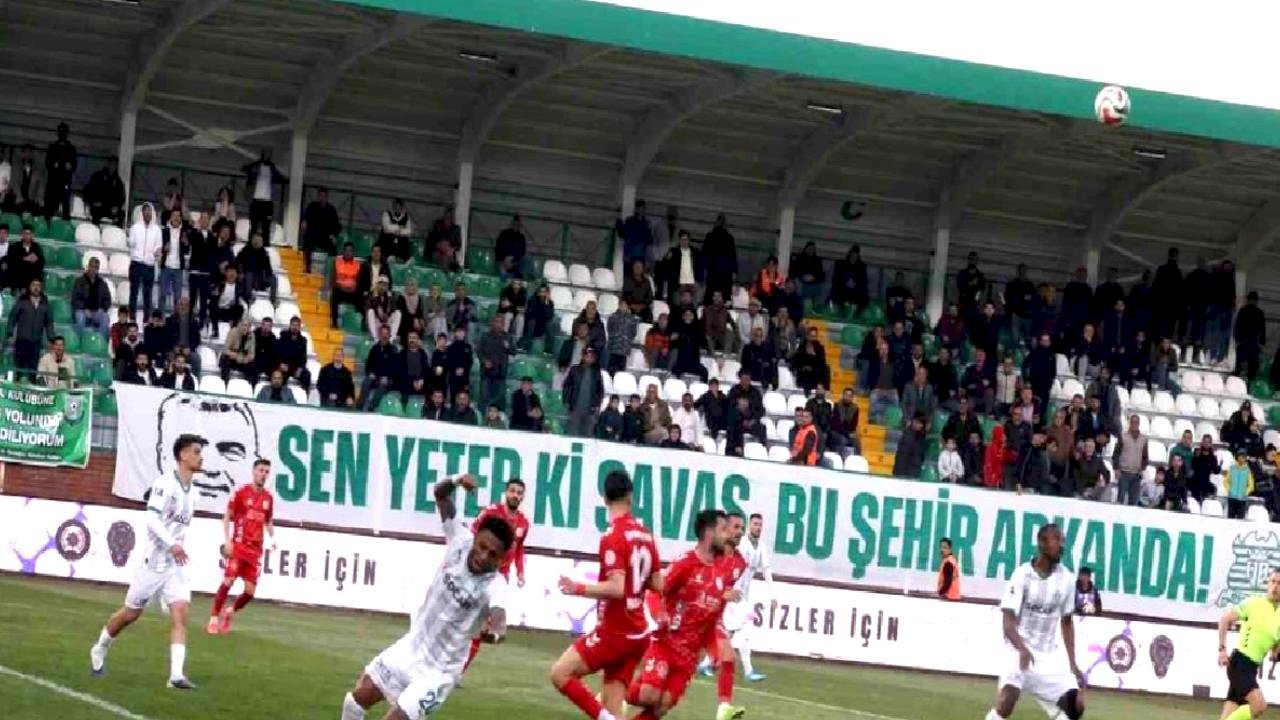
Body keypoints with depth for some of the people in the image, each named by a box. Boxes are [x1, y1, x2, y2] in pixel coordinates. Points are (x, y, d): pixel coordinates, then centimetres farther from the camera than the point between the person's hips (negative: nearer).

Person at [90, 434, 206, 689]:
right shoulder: (165, 483, -13)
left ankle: (176, 674, -20)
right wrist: (172, 544, -35)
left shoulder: (191, 493, 12)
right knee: (131, 613, 8)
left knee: (181, 614, -12)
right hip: (153, 561, -6)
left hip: (177, 564, 6)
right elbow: (152, 519, -24)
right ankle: (100, 650, 33)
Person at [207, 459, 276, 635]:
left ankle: (231, 611, 25)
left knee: (250, 591, -2)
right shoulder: (241, 492, -4)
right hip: (238, 545, -4)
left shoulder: (268, 497, 9)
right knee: (228, 581, -13)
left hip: (255, 549, 4)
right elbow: (227, 517, 0)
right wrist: (227, 540, -10)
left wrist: (272, 538, 5)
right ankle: (214, 618, 0)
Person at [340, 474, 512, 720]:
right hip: (411, 647, 6)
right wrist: (455, 483, -28)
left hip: (438, 670, -6)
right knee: (356, 700, 14)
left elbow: (499, 621, -47)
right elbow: (440, 493, -6)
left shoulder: (494, 586, -27)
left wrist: (494, 633, -71)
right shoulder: (461, 541, -13)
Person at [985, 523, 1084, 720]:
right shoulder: (1023, 574, -13)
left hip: (1050, 654, 5)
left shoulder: (1066, 578, 1)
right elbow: (1008, 622, -17)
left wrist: (1073, 664, 9)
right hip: (1020, 650, -5)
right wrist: (1022, 649, -36)